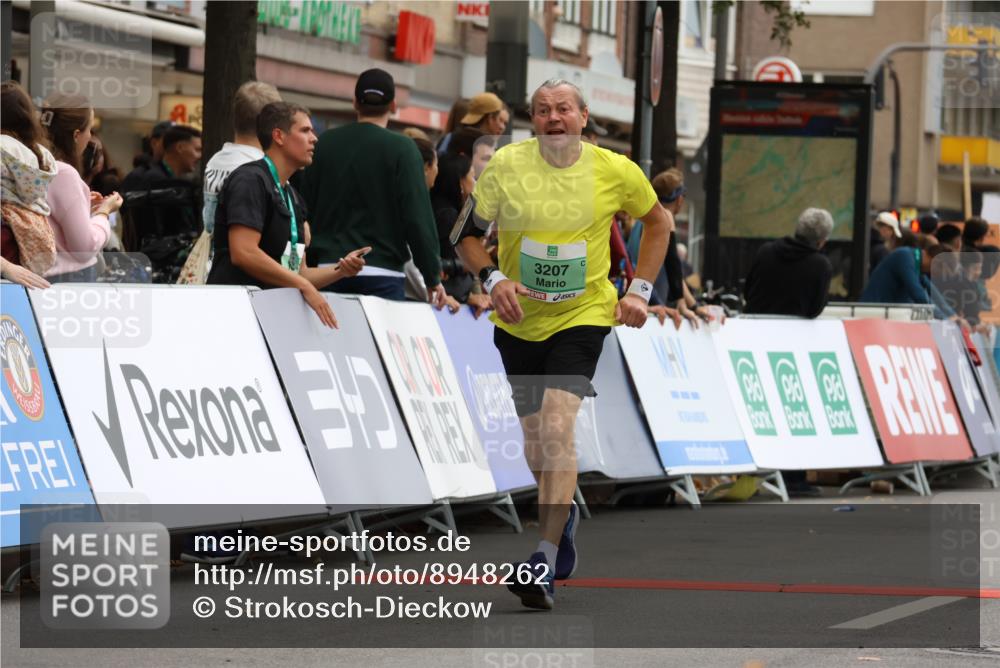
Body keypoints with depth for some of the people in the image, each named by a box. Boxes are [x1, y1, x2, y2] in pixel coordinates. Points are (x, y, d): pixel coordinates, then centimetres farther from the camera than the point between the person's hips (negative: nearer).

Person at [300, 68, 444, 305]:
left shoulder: (324, 144, 6)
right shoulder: (401, 149, -5)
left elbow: (305, 211, 11)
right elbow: (418, 217, -9)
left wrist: (310, 267, 20)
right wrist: (432, 278, -1)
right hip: (382, 273, -4)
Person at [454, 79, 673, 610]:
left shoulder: (615, 171, -8)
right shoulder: (505, 165, -8)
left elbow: (658, 222, 11)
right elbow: (466, 234, 2)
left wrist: (640, 290, 4)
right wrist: (492, 279, -16)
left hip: (583, 316, -3)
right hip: (519, 320, 3)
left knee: (556, 427, -20)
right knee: (535, 439, 14)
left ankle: (546, 563, -22)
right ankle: (563, 512, 46)